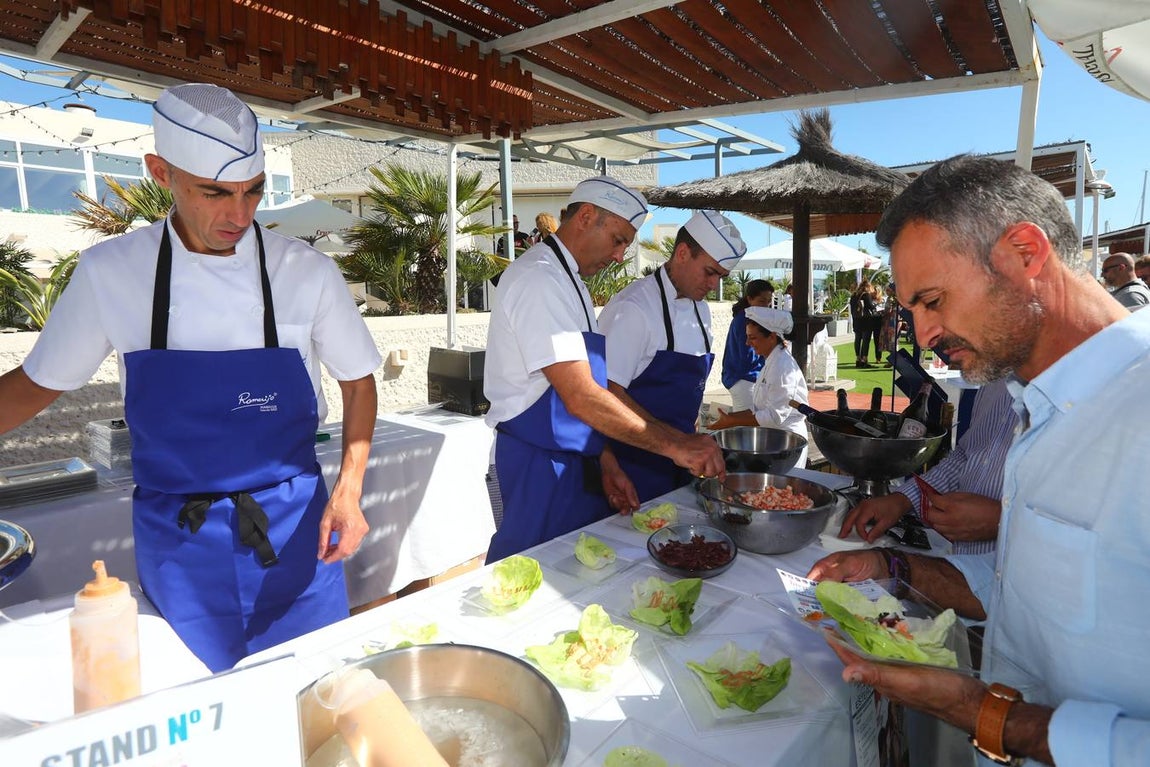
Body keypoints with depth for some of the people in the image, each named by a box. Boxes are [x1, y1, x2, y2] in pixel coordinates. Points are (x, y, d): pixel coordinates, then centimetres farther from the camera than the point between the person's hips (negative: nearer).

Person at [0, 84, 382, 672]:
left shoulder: (306, 271, -10)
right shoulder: (109, 272, -7)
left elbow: (357, 381, -1)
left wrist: (348, 489, -11)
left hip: (293, 526, -1)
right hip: (176, 539, 1)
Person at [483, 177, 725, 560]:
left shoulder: (568, 278, 14)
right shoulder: (539, 279, -18)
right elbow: (581, 399, -26)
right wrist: (673, 445, -22)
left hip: (577, 459, 10)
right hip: (540, 466, -10)